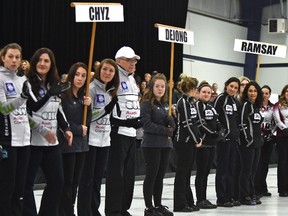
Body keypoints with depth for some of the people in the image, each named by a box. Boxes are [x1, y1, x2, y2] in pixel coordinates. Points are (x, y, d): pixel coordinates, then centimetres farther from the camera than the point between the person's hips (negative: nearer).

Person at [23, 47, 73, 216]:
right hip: (32, 141, -7)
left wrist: (66, 128, 8)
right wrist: (50, 94, -24)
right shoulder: (28, 83, -9)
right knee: (27, 182, -2)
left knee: (57, 181, 10)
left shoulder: (55, 84, 13)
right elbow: (29, 109, -18)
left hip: (52, 141, 7)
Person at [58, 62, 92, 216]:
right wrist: (78, 129, -8)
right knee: (67, 182, -7)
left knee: (75, 182, 10)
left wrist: (87, 105, -4)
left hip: (81, 143, 7)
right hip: (67, 143, -7)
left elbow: (87, 121, 12)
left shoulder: (83, 96, 13)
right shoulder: (63, 95, -11)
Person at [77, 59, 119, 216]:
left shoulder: (111, 91, 12)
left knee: (98, 178, 12)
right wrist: (105, 110, -25)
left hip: (104, 139, 7)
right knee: (87, 178, -3)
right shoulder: (92, 88, -10)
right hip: (91, 139, -7)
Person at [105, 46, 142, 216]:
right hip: (118, 131, -9)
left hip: (131, 131, 9)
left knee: (129, 173, 12)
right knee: (116, 173, -7)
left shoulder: (132, 79, 18)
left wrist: (138, 121, 23)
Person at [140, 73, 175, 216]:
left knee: (160, 176, 11)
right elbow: (147, 124, -16)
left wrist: (171, 117, -11)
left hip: (165, 145, 7)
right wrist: (165, 131, -14)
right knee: (151, 176, -3)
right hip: (151, 144, -7)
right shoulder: (147, 104, -6)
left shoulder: (165, 104, 15)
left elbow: (172, 126, 11)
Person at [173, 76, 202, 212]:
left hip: (190, 142, 9)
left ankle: (188, 202, 18)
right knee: (182, 173, -5)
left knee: (187, 173, 13)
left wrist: (198, 138, 6)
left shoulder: (190, 102, 15)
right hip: (184, 141, -9)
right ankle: (180, 205, -1)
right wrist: (197, 140, -11)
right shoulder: (183, 102, -13)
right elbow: (187, 124, -17)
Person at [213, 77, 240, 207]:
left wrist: (237, 135, 11)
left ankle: (230, 197, 14)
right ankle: (221, 199, -1)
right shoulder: (220, 99, -6)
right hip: (223, 138, -7)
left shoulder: (236, 102, 15)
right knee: (222, 168, -3)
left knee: (231, 168, 9)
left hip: (234, 138, 7)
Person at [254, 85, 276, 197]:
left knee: (265, 163, 8)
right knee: (258, 163, -8)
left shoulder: (273, 107, 10)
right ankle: (257, 189, -7)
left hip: (269, 137, 5)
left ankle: (263, 188, 14)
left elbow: (275, 122, 14)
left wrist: (272, 132, 1)